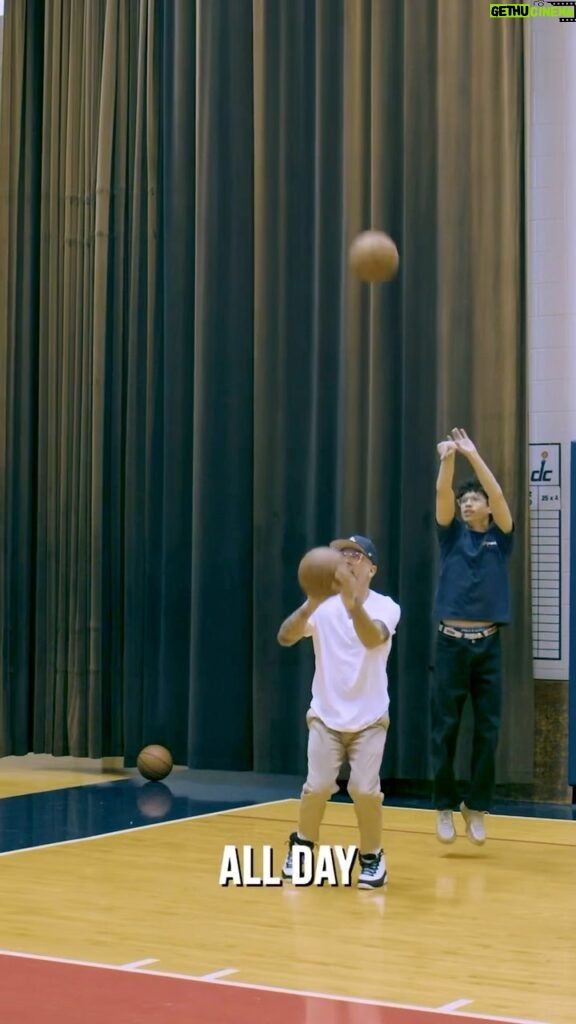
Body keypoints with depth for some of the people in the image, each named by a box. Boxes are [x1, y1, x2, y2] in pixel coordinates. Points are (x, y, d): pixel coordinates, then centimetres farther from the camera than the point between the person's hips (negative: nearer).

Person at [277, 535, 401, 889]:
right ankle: (301, 846, 23)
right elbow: (285, 637, -24)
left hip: (369, 718, -1)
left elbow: (373, 639, -35)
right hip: (325, 716, 1)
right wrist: (310, 605, -43)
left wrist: (351, 600, -53)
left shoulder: (386, 607, -13)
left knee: (365, 789, -10)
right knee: (317, 787, -3)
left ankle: (373, 857, 13)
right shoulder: (323, 605, -8)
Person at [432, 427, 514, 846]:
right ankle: (446, 805, 12)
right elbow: (442, 494, -8)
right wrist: (448, 458, -25)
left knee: (488, 730, 2)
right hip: (452, 641, 0)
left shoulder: (500, 538, 7)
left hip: (489, 643, 0)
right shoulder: (452, 536, 8)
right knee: (445, 728, 1)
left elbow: (498, 495, -9)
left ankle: (477, 805, 14)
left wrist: (473, 456, -19)